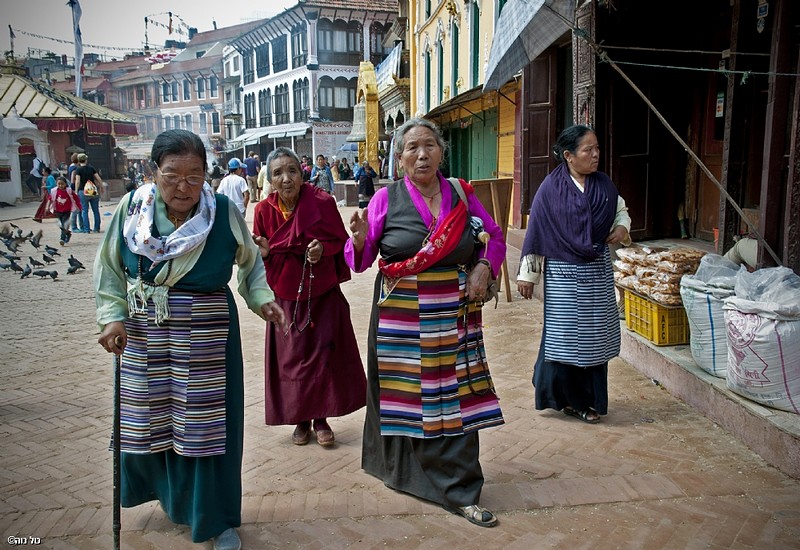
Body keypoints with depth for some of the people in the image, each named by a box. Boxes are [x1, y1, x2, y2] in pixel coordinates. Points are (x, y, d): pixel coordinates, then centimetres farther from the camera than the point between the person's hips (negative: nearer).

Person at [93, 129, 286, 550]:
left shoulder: (225, 212, -12)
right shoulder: (132, 207, -7)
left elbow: (250, 263, 4)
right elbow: (109, 268, 3)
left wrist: (263, 299, -10)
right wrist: (113, 315, -8)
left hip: (207, 334, -2)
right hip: (144, 334, 3)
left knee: (207, 420, 4)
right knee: (151, 417, 14)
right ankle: (172, 493, 44)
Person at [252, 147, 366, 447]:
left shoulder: (322, 202, -13)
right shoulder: (264, 210, -7)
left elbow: (340, 241, -2)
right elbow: (261, 259, 1)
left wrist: (323, 249, -22)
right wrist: (264, 251, -21)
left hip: (323, 293, -1)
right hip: (286, 296, 1)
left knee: (324, 356, 3)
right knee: (291, 358, 7)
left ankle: (321, 418, 23)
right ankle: (300, 419, 26)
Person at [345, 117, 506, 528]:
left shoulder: (460, 194, 6)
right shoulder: (386, 198, -1)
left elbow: (495, 238, 17)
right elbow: (361, 260, -1)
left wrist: (485, 266, -1)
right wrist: (360, 239, -23)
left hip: (453, 315, 2)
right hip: (401, 316, -2)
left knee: (454, 397, 4)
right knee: (405, 393, 8)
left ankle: (459, 492, 16)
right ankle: (397, 466, 33)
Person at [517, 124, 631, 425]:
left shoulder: (604, 184, 3)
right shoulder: (550, 188, -9)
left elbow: (621, 210, 20)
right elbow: (535, 231, -7)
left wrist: (622, 228, -3)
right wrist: (527, 274, -7)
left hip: (598, 273, 5)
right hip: (564, 274, -4)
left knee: (595, 335, 9)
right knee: (564, 335, 1)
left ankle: (590, 400, 24)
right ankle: (564, 397, 20)